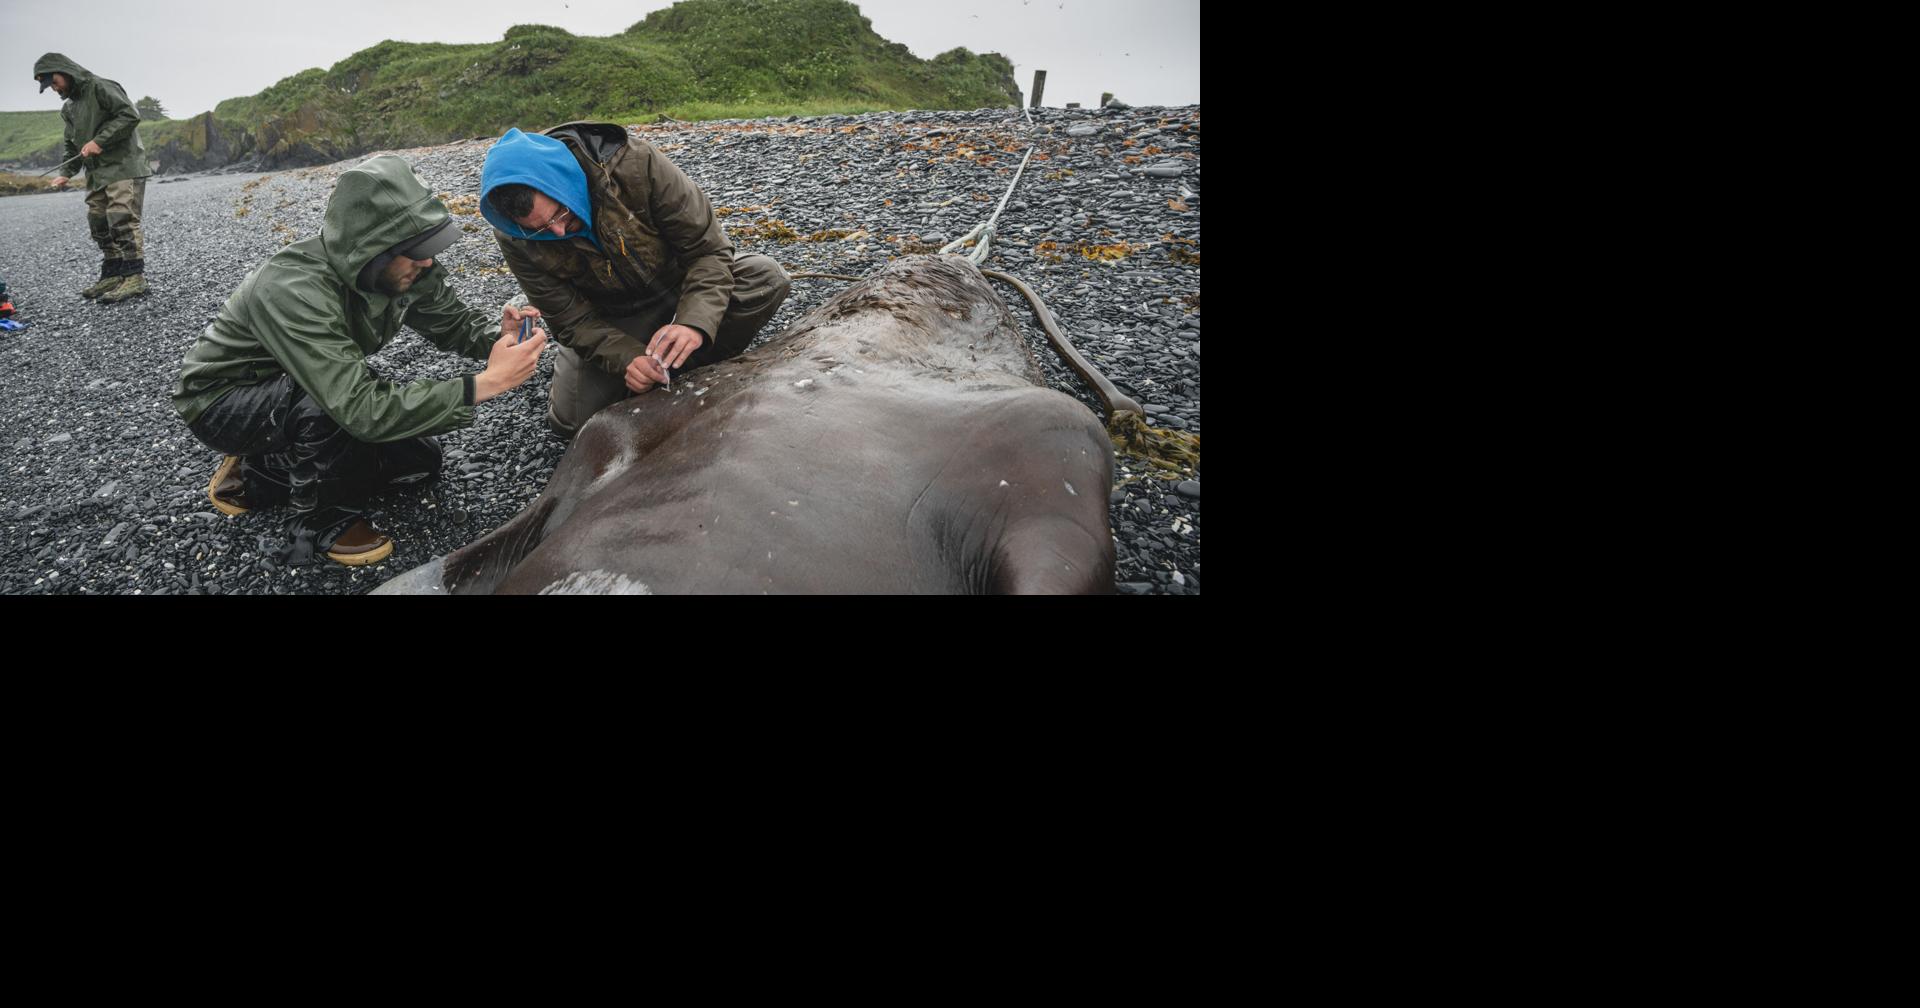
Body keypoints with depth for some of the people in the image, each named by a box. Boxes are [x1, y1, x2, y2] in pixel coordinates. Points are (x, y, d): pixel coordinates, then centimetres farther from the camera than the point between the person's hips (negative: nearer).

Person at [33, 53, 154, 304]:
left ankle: (135, 278, -17)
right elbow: (73, 144, 24)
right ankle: (112, 276, 12)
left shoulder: (100, 88, -4)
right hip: (97, 174, 9)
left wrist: (99, 141, -17)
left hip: (123, 167, -9)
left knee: (122, 221, -16)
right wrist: (67, 174, 10)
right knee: (99, 225, 7)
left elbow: (130, 115, -15)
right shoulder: (69, 107, 21)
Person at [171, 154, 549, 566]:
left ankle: (257, 474, 14)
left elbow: (452, 321, -4)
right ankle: (321, 524, -10)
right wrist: (483, 384, -50)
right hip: (219, 400, -7)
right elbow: (363, 409, -46)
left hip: (295, 400, 7)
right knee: (335, 403, -36)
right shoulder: (293, 288, -38)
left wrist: (498, 338, -29)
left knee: (420, 459, 2)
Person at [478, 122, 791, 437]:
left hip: (678, 287, 0)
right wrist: (626, 358, -34)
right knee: (569, 419, -14)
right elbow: (571, 320, -15)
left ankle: (674, 374, -14)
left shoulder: (635, 164, -30)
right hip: (612, 319, 1)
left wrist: (695, 323, -42)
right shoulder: (516, 239, -22)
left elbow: (708, 248, -26)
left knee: (767, 277, -27)